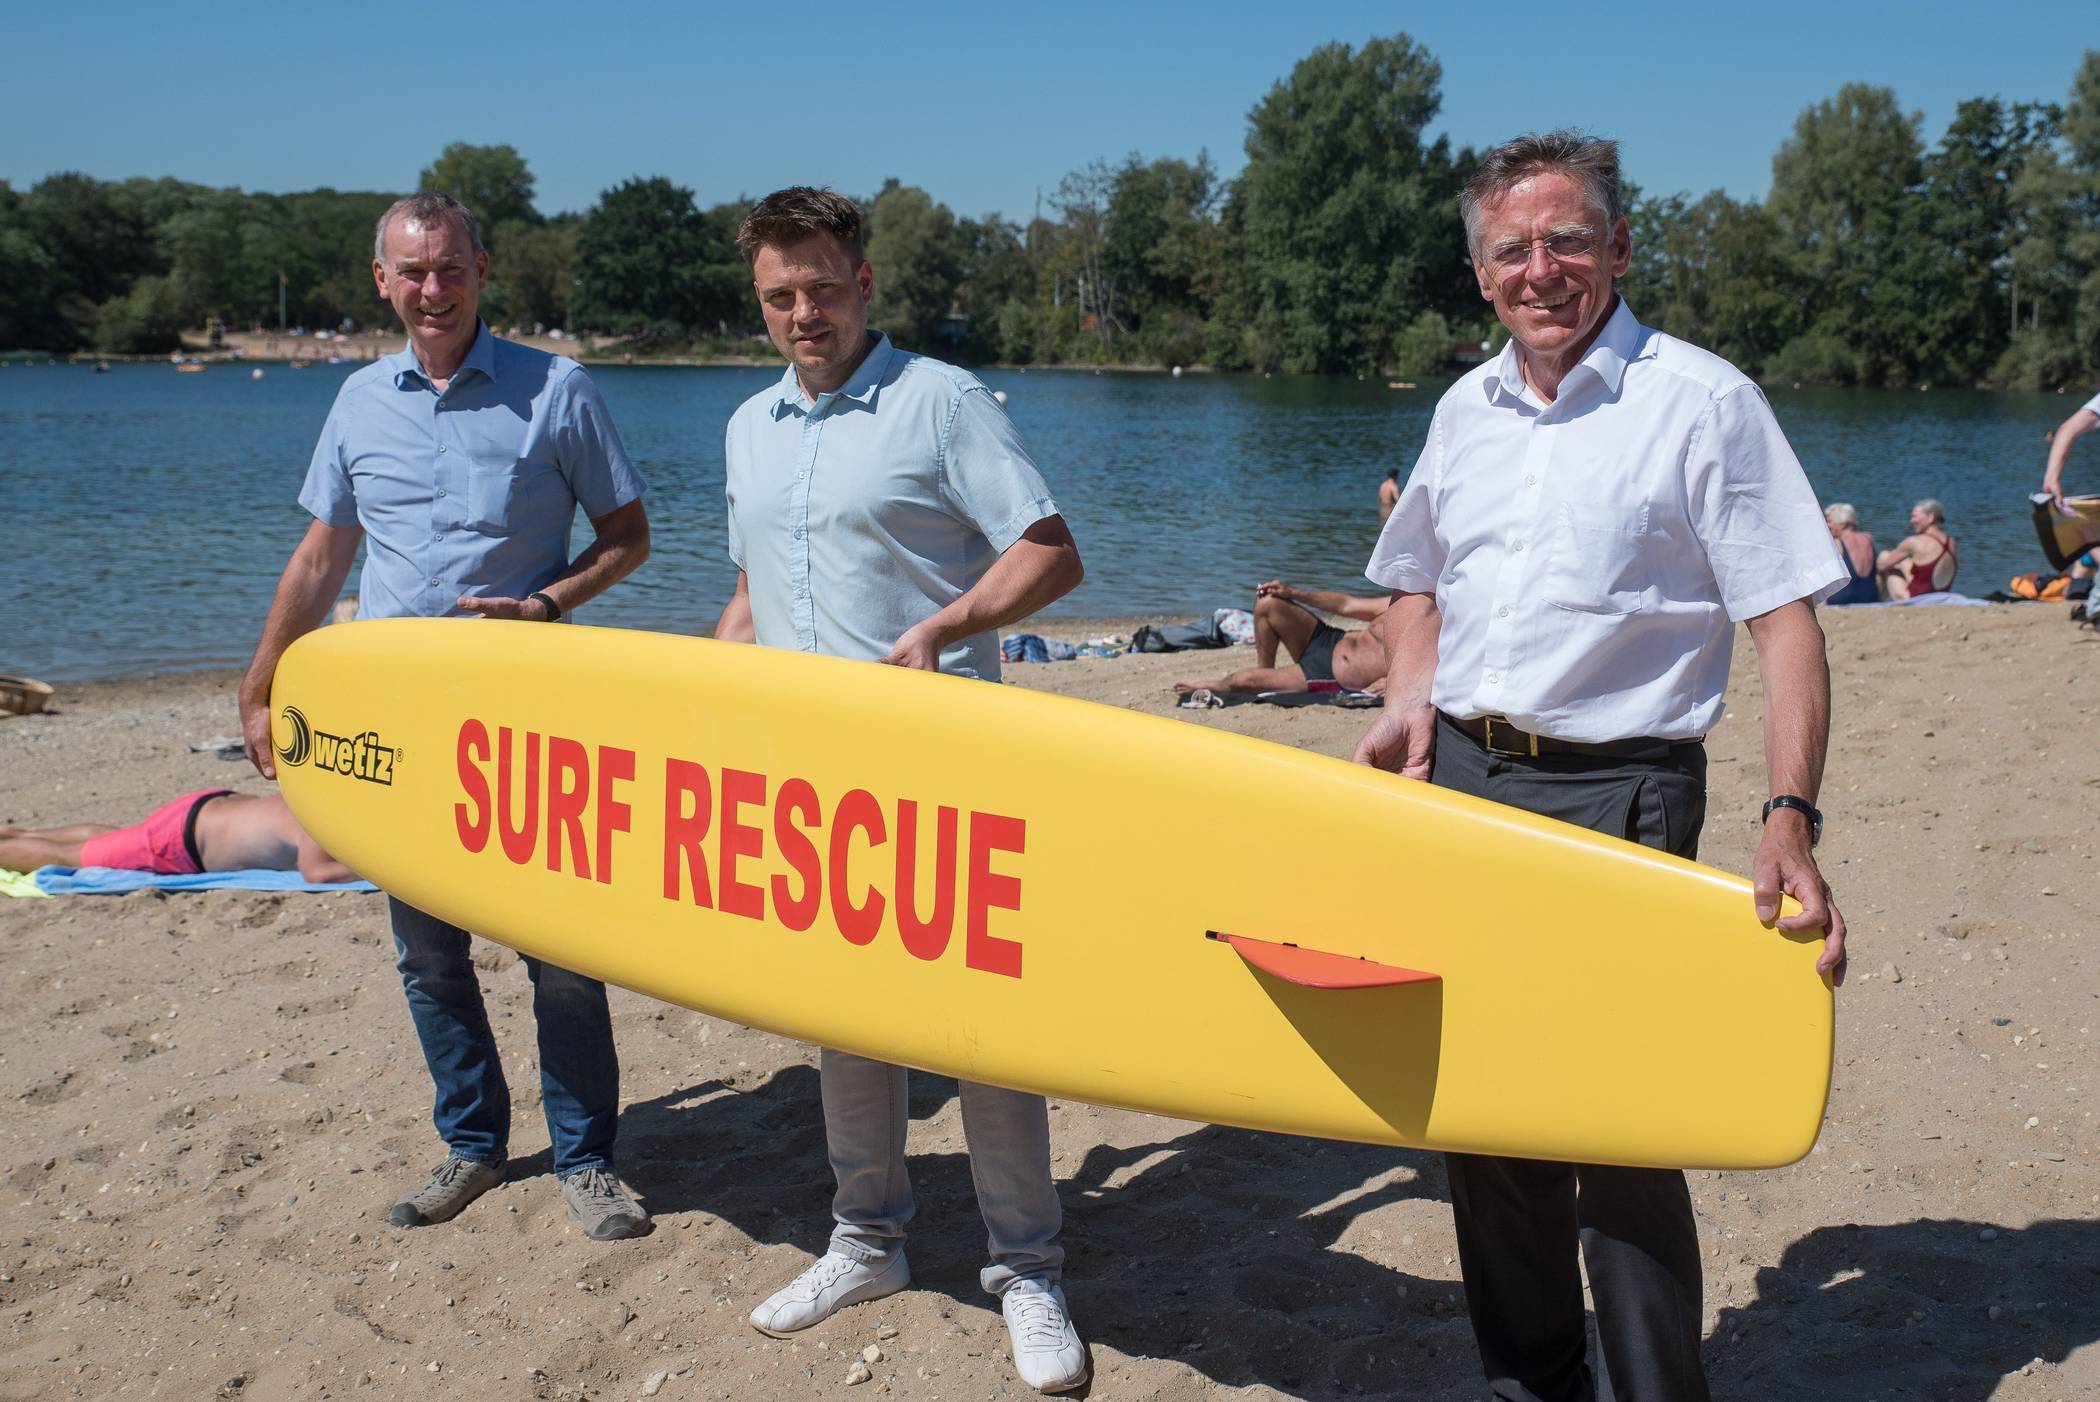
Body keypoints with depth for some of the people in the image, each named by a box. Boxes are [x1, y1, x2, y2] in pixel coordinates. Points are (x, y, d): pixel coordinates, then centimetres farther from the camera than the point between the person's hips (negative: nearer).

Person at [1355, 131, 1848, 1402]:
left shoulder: (1703, 401, -6)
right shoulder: (1466, 408, 11)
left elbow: (1787, 622, -11)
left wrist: (1791, 820, -21)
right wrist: (1412, 704, 5)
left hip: (1616, 792, -6)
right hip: (1460, 779, 6)